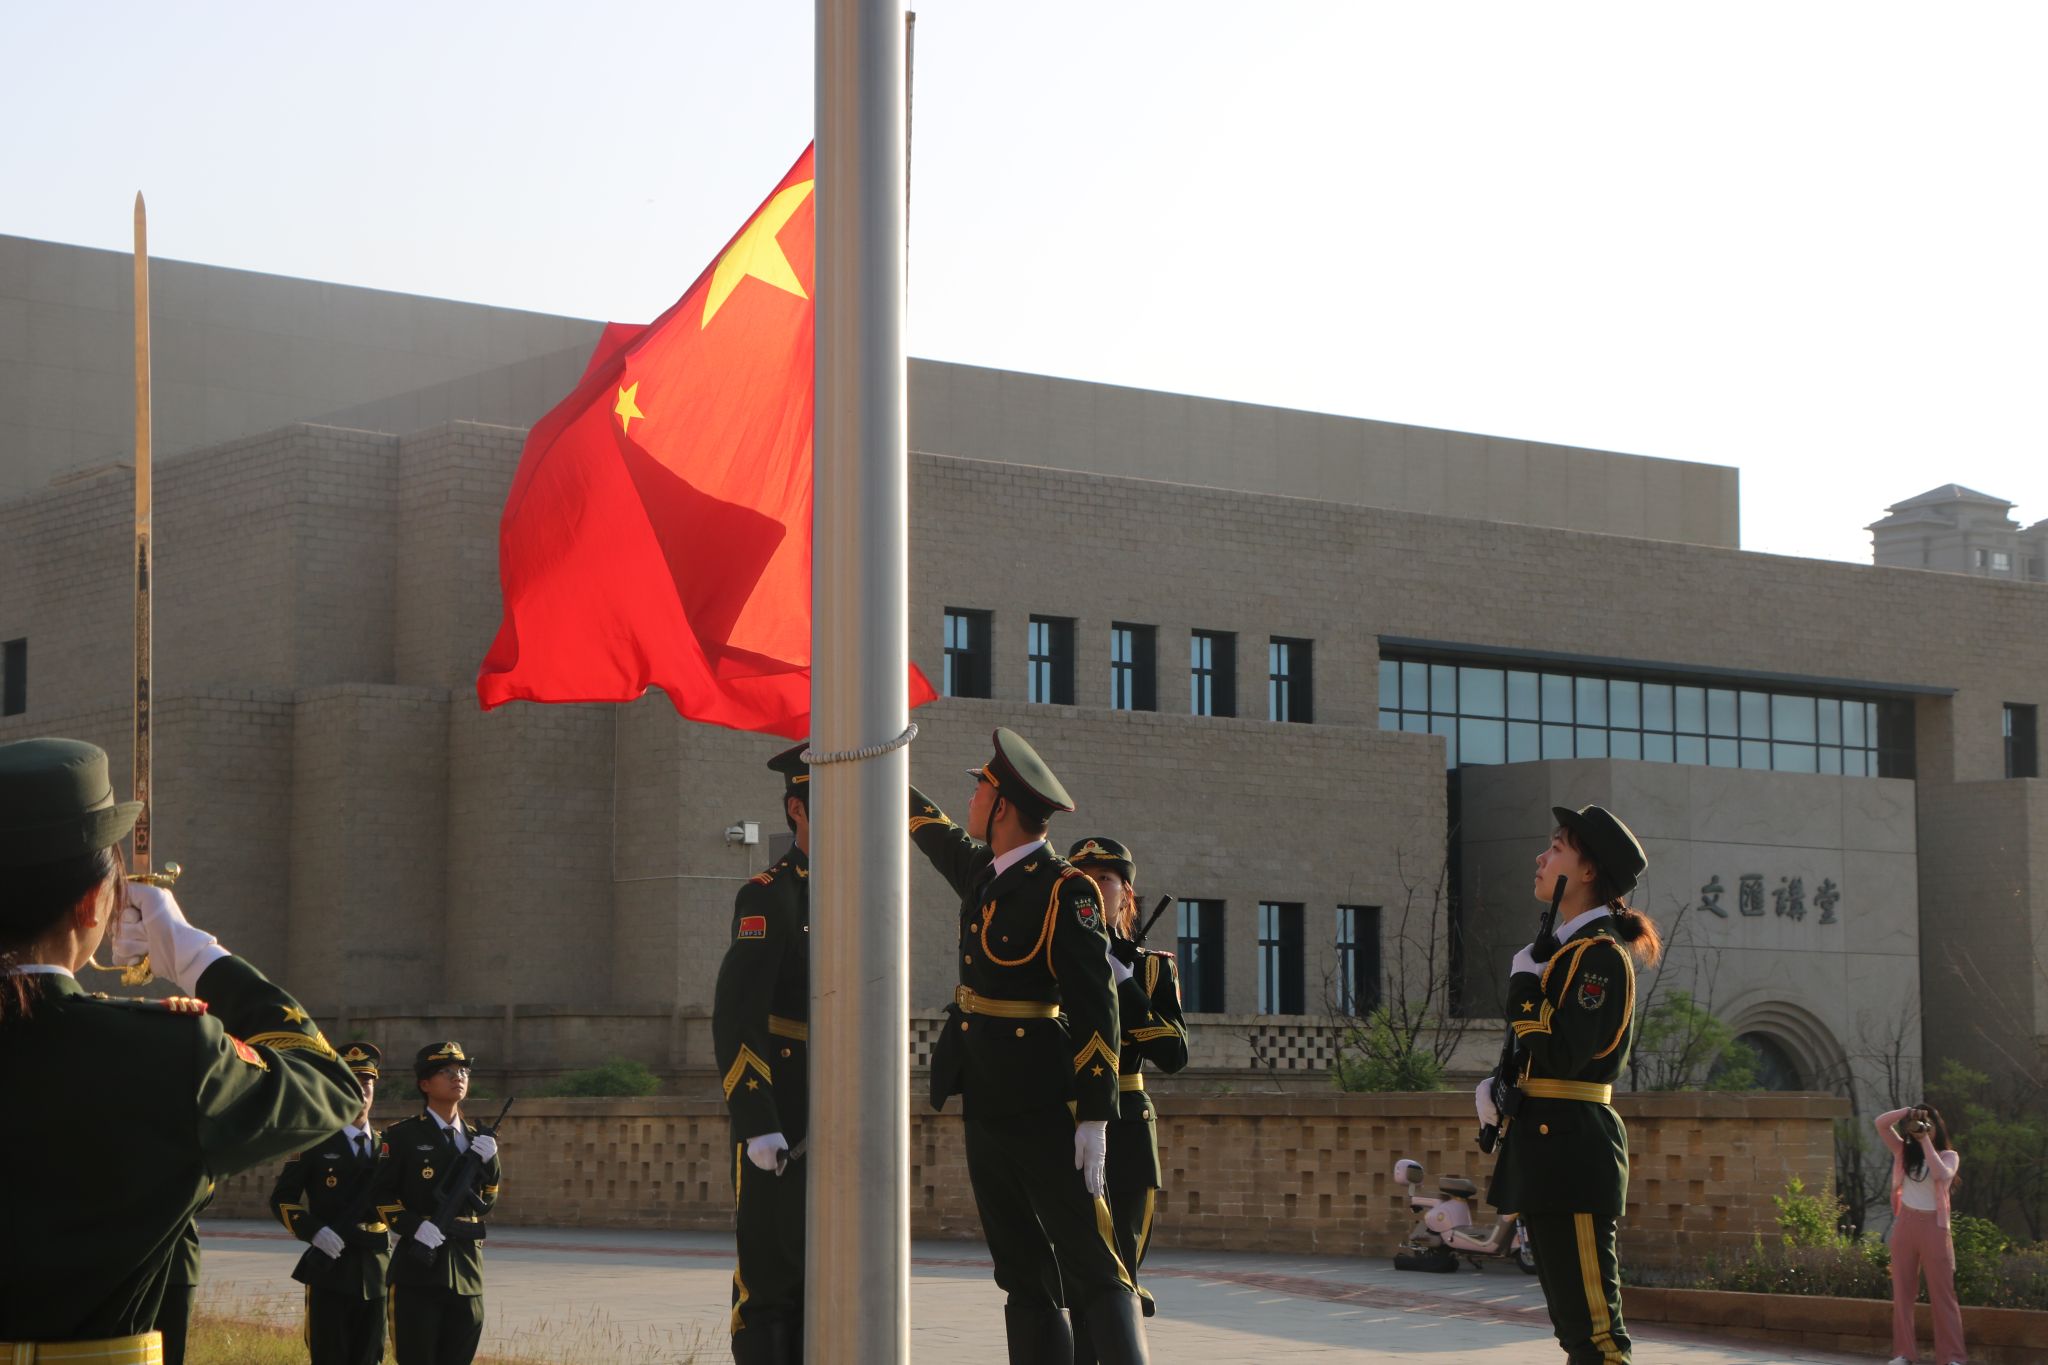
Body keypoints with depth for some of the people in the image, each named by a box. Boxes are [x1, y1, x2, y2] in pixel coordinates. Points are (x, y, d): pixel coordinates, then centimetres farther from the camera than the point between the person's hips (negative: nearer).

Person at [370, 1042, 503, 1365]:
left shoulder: (477, 1139, 15)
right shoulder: (402, 1136, -1)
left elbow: (487, 1202, 13)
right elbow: (380, 1194, -4)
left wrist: (490, 1161, -4)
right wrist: (414, 1226, -18)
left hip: (467, 1267, 5)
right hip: (418, 1266, -5)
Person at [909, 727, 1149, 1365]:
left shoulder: (1065, 891, -12)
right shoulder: (983, 873, 11)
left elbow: (1095, 1010, -16)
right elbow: (930, 827, 33)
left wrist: (1094, 1117, -20)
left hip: (1043, 1111, -8)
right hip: (985, 1107, 8)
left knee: (1093, 1269, -11)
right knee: (1024, 1277, 8)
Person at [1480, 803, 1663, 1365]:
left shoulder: (1600, 954, -12)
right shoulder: (1564, 948, 18)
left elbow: (1564, 1053, -23)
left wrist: (1524, 984, -12)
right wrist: (1497, 1087, 5)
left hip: (1573, 1149, -10)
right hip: (1545, 1146, 10)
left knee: (1592, 1319, -11)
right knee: (1571, 1317, 15)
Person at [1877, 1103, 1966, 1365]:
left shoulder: (1949, 1156, -1)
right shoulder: (1904, 1151, 7)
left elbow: (1941, 1175, -22)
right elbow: (1880, 1123, -1)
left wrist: (1926, 1141, -18)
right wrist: (1908, 1111, -13)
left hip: (1933, 1226, -4)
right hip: (1905, 1225, 4)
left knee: (1942, 1292, -3)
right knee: (1902, 1292, 5)